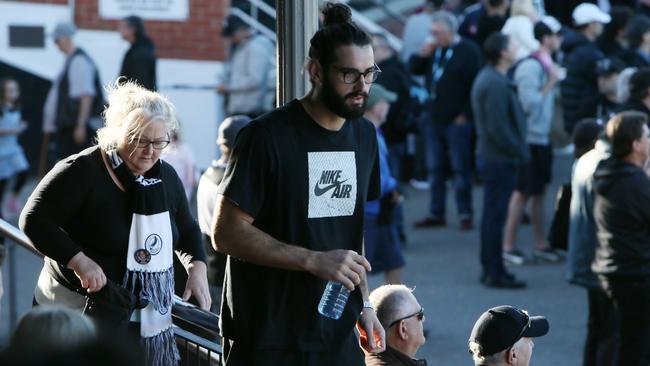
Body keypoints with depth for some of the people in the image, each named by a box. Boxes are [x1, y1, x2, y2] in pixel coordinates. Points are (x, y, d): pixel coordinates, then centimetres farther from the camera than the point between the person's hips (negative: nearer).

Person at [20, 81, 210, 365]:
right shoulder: (82, 171, -13)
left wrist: (197, 268, 2)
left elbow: (186, 230, 22)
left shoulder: (166, 177, 8)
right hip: (79, 312, -6)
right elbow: (34, 219, -16)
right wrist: (79, 261, -28)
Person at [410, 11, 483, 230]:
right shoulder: (433, 50, 10)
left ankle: (465, 214, 6)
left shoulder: (468, 51, -10)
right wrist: (422, 56, -3)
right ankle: (436, 214, 17)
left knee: (460, 169, -1)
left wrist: (465, 114, -15)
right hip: (434, 119, 7)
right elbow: (414, 70, 17)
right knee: (435, 169, 10)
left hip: (457, 121, -7)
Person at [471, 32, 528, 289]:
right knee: (496, 215, -4)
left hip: (489, 155, 10)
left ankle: (489, 268, 24)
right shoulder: (496, 83, -21)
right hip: (500, 159, -10)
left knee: (492, 214, 16)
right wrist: (520, 152, -15)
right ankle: (495, 273, 1)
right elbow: (498, 128, -25)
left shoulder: (487, 78, 12)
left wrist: (519, 150, 17)